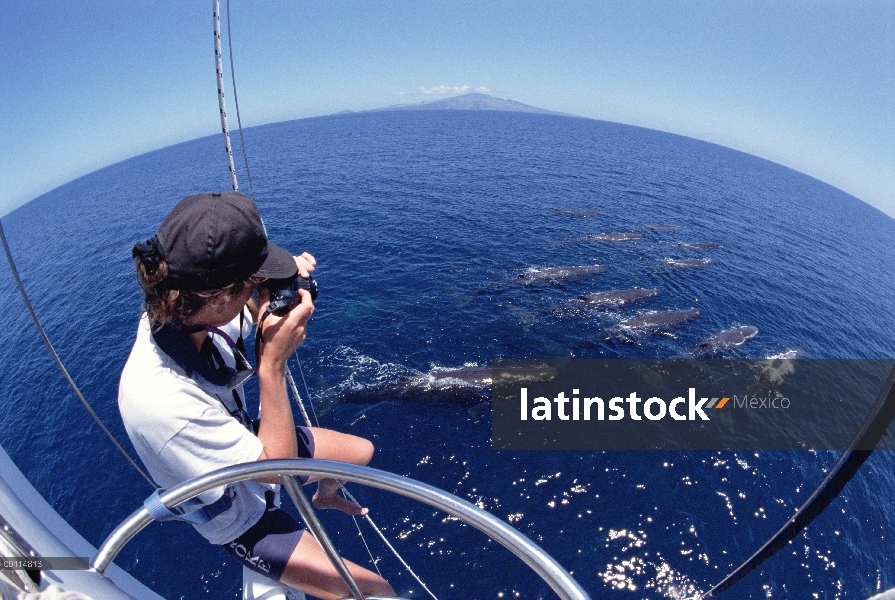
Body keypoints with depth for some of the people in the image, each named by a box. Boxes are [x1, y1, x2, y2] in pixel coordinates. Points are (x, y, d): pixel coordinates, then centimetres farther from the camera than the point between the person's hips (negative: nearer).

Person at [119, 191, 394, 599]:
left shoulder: (177, 311, -22)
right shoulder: (161, 399, -43)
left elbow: (250, 313, 0)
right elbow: (277, 465, -31)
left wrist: (282, 285, -22)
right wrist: (274, 362, -38)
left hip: (249, 442, 7)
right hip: (240, 517, -6)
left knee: (362, 451, 22)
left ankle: (324, 496, 53)